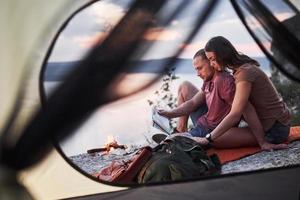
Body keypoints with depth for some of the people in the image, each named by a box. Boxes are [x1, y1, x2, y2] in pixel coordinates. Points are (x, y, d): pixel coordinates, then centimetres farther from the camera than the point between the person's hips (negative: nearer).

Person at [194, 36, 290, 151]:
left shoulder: (245, 73, -20)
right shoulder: (244, 67, 10)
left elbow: (235, 115, -26)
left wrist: (208, 138, -23)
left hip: (274, 130, -10)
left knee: (217, 140, -20)